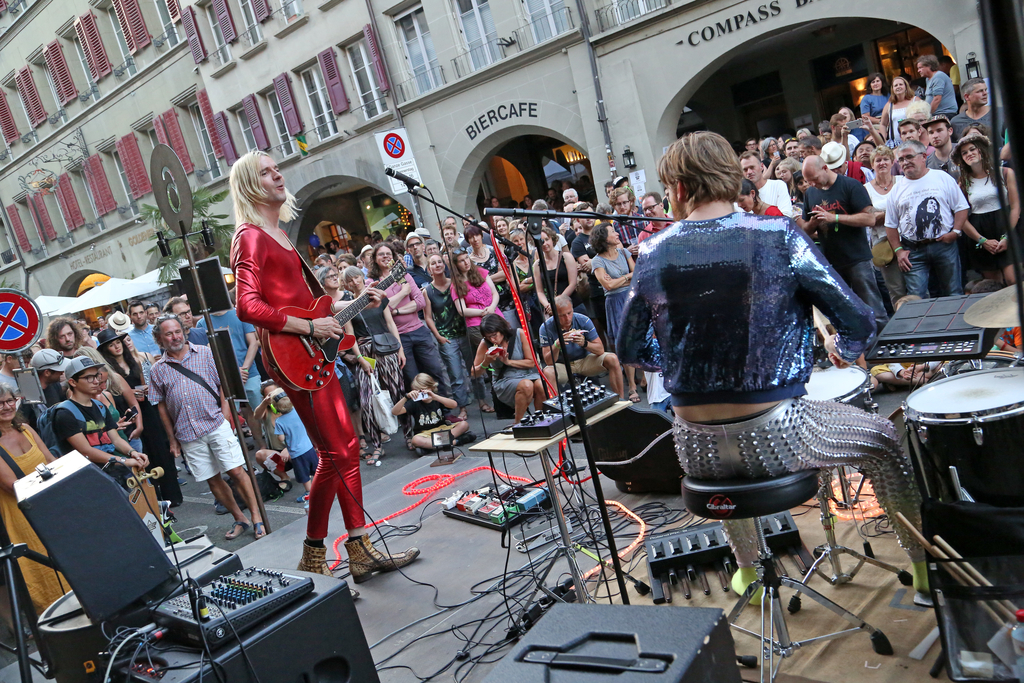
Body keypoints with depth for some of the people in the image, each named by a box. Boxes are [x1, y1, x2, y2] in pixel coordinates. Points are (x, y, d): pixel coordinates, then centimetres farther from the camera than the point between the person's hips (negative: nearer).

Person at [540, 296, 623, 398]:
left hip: (585, 361, 2)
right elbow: (548, 361, -19)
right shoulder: (546, 327, -17)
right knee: (548, 372, -35)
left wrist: (585, 343, -34)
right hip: (561, 365, -2)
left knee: (612, 359, -20)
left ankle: (620, 400, -10)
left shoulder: (583, 320, -14)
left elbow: (600, 350, -13)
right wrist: (557, 345, -39)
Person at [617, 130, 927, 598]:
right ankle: (925, 569, 36)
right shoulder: (778, 236, -9)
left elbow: (630, 353, 4)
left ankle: (746, 572, 51)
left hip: (698, 453, 3)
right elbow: (859, 322, -8)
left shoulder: (653, 255, -3)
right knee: (884, 439, 24)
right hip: (774, 437, -3)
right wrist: (844, 351, 14)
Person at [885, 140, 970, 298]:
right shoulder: (897, 190, 10)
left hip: (944, 245, -1)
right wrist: (898, 250, 1)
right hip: (913, 251, 1)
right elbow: (891, 225, 12)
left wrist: (955, 232, -8)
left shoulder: (942, 178, 6)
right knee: (915, 298, -4)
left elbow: (961, 207, 6)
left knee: (953, 294, 6)